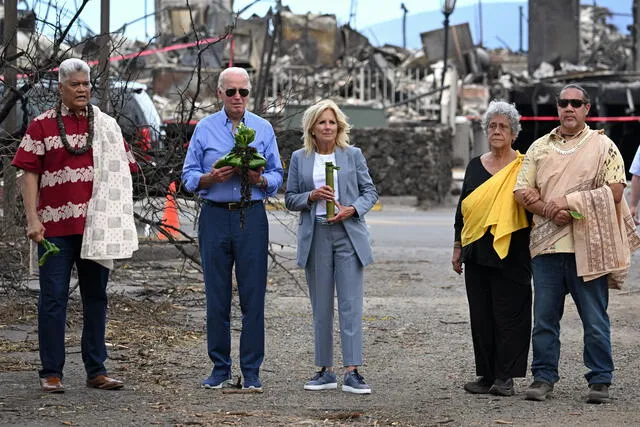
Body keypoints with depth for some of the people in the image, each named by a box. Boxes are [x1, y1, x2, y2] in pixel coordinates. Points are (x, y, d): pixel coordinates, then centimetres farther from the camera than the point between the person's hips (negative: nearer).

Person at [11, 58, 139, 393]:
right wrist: (32, 219, -11)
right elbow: (29, 173, -1)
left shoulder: (107, 126, 11)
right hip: (55, 225, -3)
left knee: (95, 297, 8)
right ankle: (51, 372, 4)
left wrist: (119, 221, 3)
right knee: (53, 298, -1)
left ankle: (96, 370, 15)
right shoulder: (42, 125, 2)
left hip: (96, 226, 3)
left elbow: (121, 172, 12)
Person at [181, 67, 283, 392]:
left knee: (253, 296, -2)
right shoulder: (204, 129, 8)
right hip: (215, 216, 0)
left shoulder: (264, 129, 10)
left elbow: (277, 176, 9)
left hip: (252, 217, 0)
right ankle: (220, 369, 10)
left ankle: (251, 371, 3)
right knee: (216, 297, 2)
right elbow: (189, 176, 6)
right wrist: (210, 178, -13)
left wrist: (259, 179, -13)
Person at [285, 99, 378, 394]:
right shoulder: (299, 158, 8)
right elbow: (290, 199, 9)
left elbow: (370, 191, 8)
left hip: (349, 236, -1)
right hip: (316, 237, 1)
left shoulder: (353, 155, 6)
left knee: (351, 304, -8)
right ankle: (325, 372, 12)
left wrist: (352, 209, -11)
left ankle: (352, 372, -11)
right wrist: (311, 196, -11)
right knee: (321, 307, 6)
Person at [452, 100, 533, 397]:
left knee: (508, 313, -4)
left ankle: (505, 377, 0)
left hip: (511, 252, -5)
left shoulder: (523, 167, 1)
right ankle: (486, 375, 12)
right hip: (477, 251, 5)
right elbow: (463, 208, 18)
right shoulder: (475, 166, 14)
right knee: (481, 314, 6)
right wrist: (458, 246, 15)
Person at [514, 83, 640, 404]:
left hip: (587, 244, -3)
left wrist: (568, 202, -11)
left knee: (595, 318, 1)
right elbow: (521, 191, 8)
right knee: (544, 316, 4)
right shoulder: (539, 148, 13)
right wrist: (549, 210, -10)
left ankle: (600, 380, 9)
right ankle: (543, 377, 12)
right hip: (546, 244, 3)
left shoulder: (603, 146, 4)